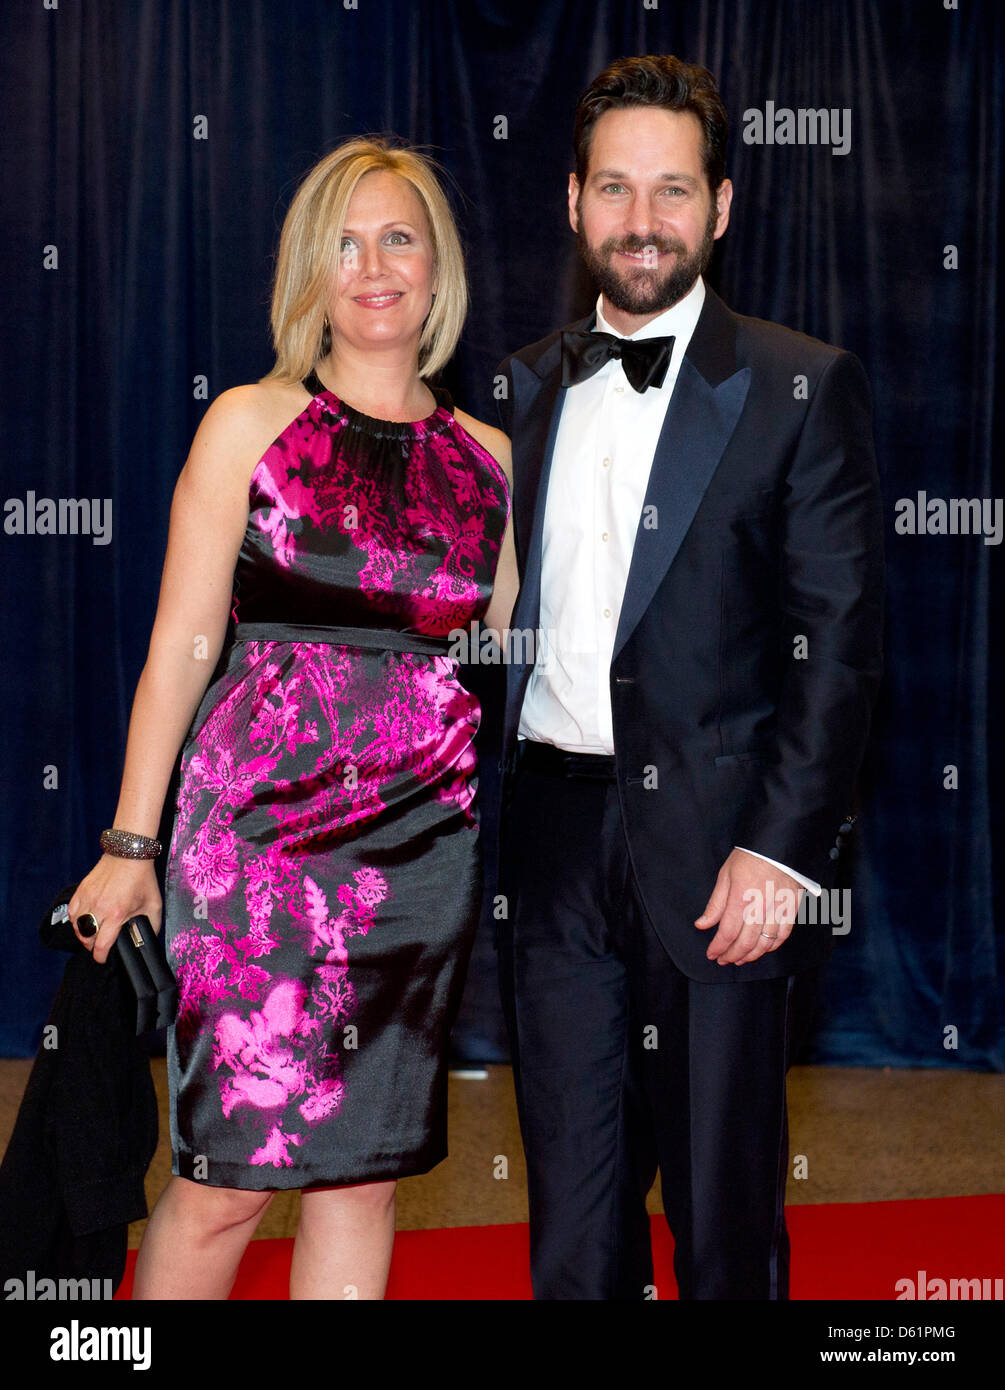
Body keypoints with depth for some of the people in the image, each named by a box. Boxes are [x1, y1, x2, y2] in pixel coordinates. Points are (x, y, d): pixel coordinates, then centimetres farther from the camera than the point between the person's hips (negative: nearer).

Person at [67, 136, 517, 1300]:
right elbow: (182, 644, -2)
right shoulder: (250, 423, 2)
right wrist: (131, 845, -4)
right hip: (260, 832, -3)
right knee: (226, 1183, -2)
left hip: (424, 845, 3)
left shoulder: (486, 457, 10)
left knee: (366, 1172, 8)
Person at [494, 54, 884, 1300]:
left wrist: (782, 849, -14)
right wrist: (476, 810, 3)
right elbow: (504, 614, 13)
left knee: (722, 1208, 7)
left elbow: (839, 640, -6)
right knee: (571, 1208, 13)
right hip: (552, 847, 4)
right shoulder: (524, 388, 12)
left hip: (717, 855, -4)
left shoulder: (802, 387, -1)